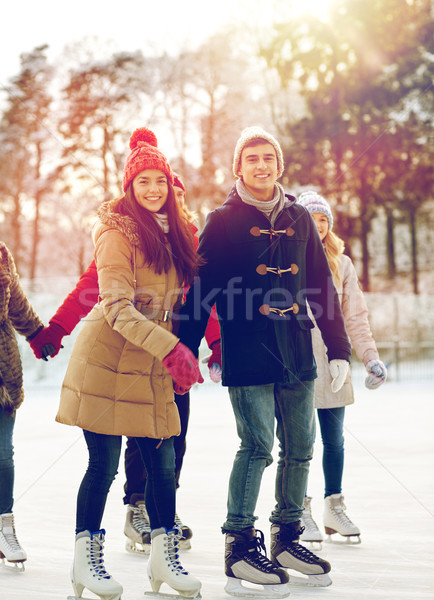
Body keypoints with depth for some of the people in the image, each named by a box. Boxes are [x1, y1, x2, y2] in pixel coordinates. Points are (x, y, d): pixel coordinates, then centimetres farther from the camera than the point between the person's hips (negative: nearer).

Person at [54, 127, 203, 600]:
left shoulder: (173, 234, 12)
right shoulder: (117, 233, -11)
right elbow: (118, 308, -21)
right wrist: (171, 348, -31)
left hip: (152, 364, 6)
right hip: (106, 360, -6)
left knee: (163, 462, 6)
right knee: (104, 464, -1)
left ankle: (163, 559, 18)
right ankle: (85, 562, 14)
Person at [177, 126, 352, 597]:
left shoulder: (298, 218, 13)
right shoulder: (223, 221, 2)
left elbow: (322, 285, 14)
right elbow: (202, 290, 0)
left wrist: (338, 347, 11)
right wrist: (188, 350, -5)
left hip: (296, 350, 5)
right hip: (247, 350, -4)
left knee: (300, 447, 7)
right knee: (258, 445, -8)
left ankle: (287, 539, 22)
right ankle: (240, 547, 4)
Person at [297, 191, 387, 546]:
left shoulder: (342, 264, 11)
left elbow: (356, 317, 9)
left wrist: (370, 357, 0)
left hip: (332, 366, 3)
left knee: (334, 440, 8)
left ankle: (334, 508, 23)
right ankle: (301, 513, 13)